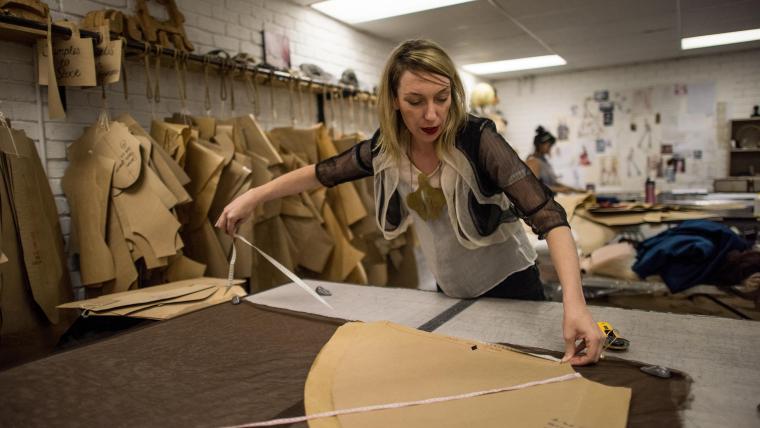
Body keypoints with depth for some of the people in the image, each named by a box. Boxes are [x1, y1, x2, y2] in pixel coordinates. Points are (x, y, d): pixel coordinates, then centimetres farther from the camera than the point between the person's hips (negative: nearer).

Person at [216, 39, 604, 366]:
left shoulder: (477, 138, -27)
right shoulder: (384, 149, -12)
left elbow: (546, 214, -33)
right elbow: (325, 172, 4)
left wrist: (574, 302, -45)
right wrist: (254, 196, -1)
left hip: (509, 286, -4)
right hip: (451, 291, 5)